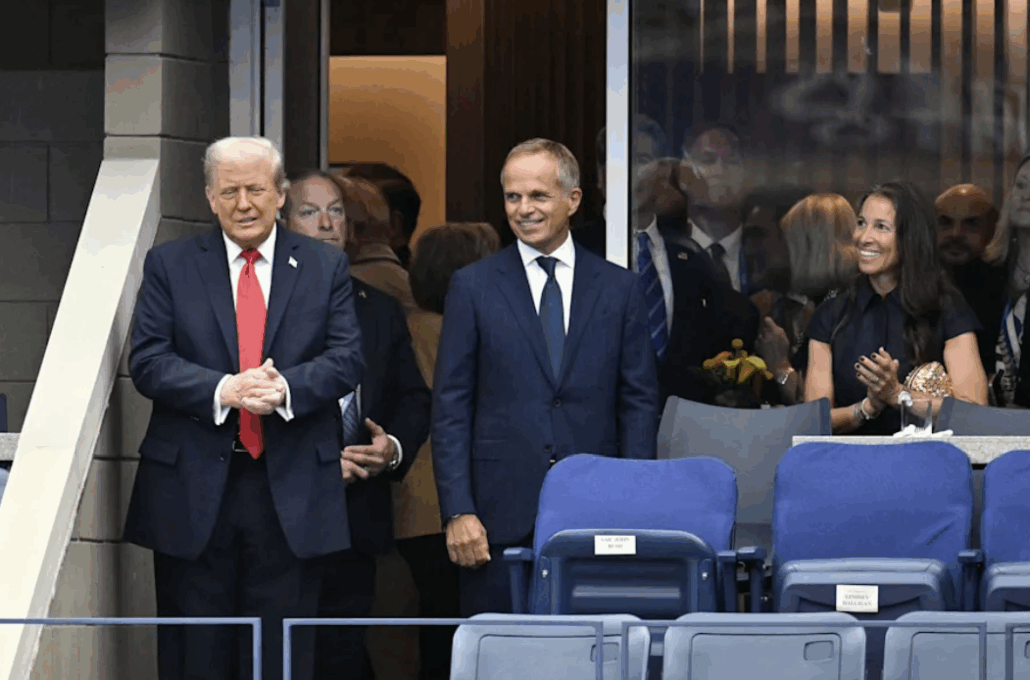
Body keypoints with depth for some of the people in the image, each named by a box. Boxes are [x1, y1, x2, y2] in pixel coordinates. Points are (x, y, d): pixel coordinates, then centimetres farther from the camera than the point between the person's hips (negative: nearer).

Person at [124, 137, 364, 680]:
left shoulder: (326, 268, 10)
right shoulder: (169, 265, 8)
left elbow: (346, 360, 1)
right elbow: (147, 361, -2)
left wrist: (287, 389, -19)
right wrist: (222, 391, -19)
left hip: (292, 492, 0)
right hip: (192, 490, 0)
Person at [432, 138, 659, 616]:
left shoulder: (618, 289, 9)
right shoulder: (473, 287, 6)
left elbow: (639, 402, 9)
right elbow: (450, 409, 3)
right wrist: (458, 512, -6)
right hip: (501, 519, -1)